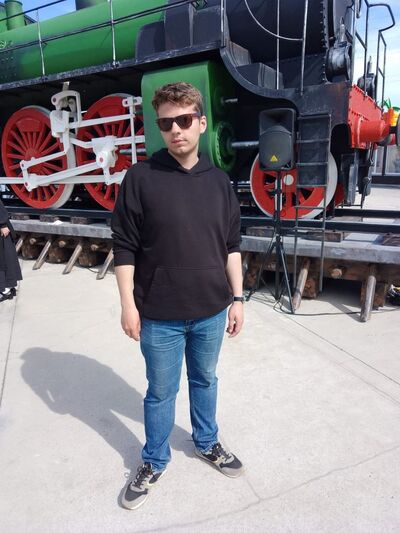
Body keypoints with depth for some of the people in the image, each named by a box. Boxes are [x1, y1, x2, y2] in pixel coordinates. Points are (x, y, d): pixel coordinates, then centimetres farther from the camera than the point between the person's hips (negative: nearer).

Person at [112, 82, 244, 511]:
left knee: (205, 380, 22)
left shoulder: (219, 181, 1)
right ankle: (153, 462, 38)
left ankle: (207, 443, 47)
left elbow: (231, 246, 6)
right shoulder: (141, 177, -9)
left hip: (211, 311, 3)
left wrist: (236, 298, 5)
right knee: (161, 392, 14)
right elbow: (124, 247, -7)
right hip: (160, 316, -3)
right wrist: (128, 304, -9)